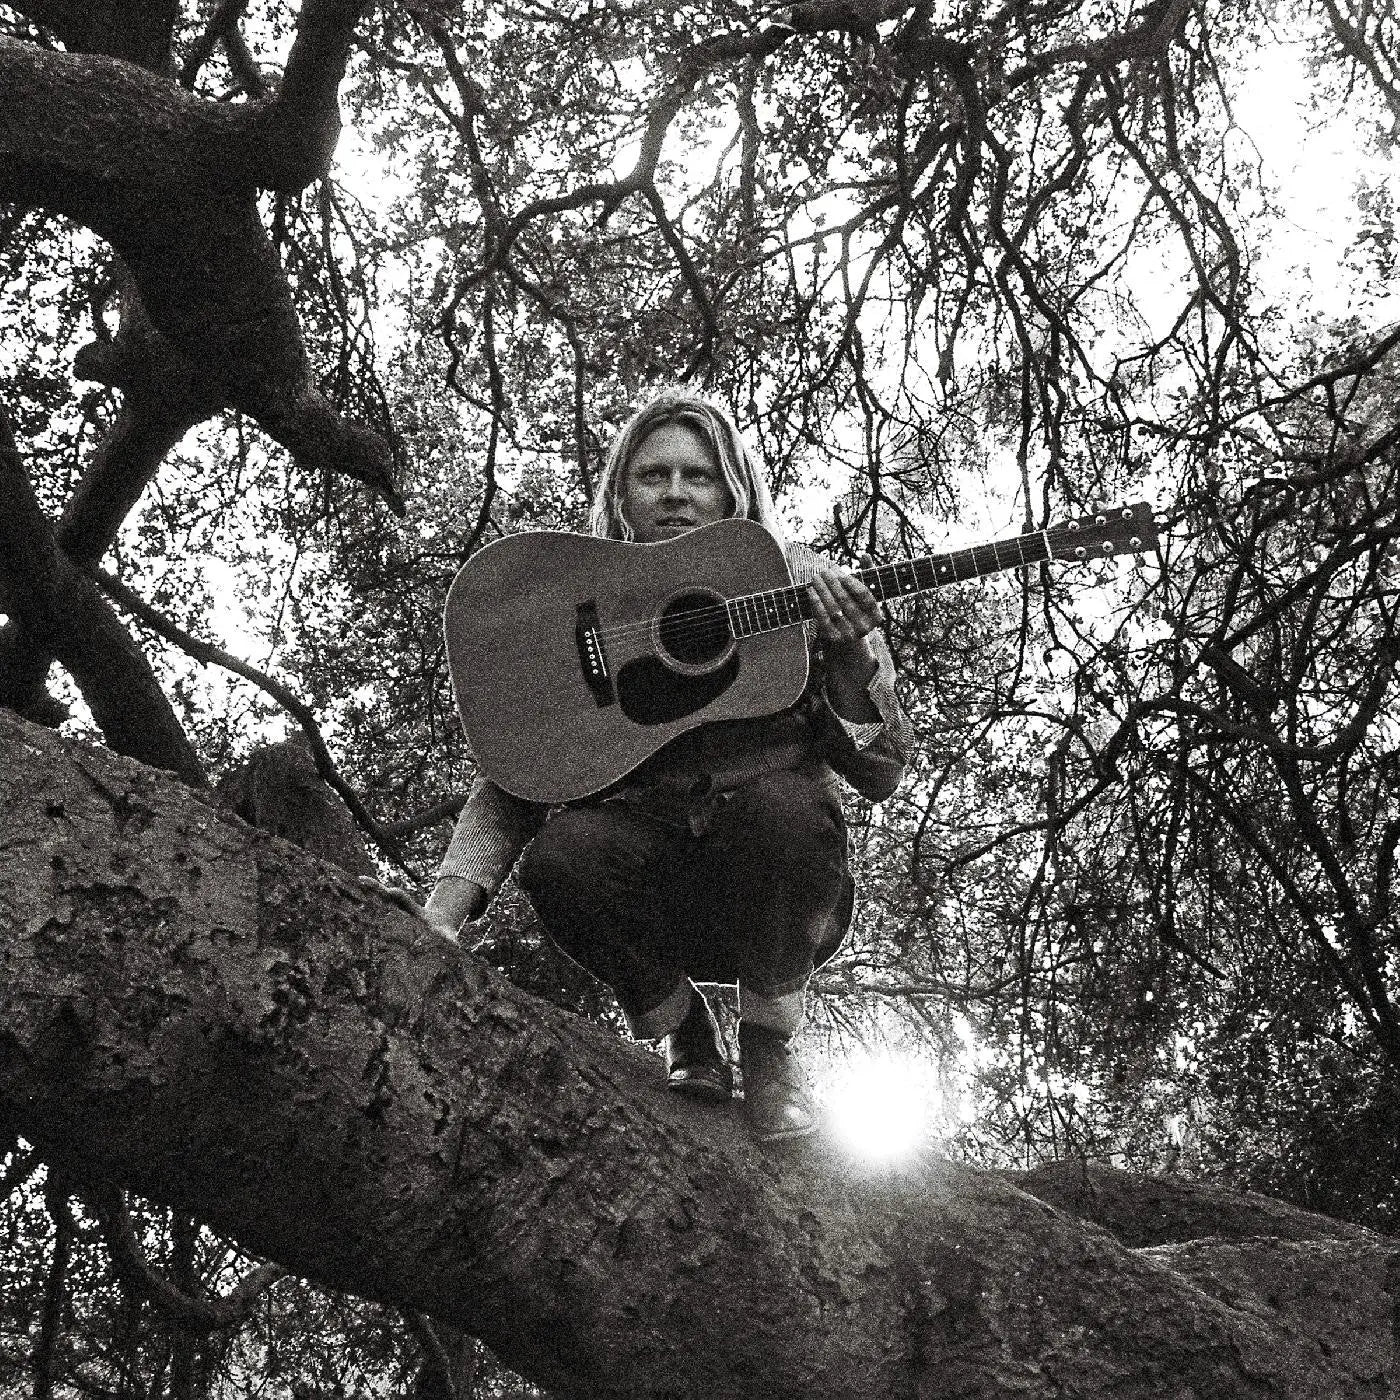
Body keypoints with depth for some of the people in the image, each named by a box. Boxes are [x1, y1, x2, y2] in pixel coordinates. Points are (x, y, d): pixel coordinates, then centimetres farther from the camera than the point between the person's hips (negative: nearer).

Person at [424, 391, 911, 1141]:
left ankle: (769, 1049, -7)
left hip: (777, 906, 0)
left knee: (782, 804, -33)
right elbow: (511, 782, 0)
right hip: (651, 895, 1)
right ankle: (687, 1039, -2)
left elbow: (879, 775, 0)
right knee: (561, 851, -31)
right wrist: (441, 916, -17)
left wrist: (848, 658, -20)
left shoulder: (804, 590, 3)